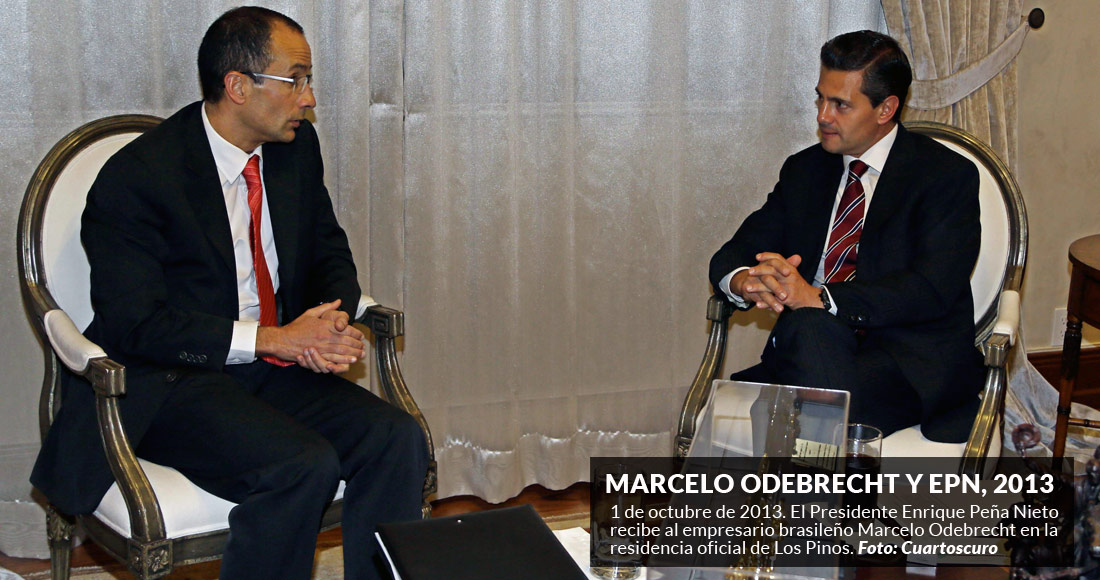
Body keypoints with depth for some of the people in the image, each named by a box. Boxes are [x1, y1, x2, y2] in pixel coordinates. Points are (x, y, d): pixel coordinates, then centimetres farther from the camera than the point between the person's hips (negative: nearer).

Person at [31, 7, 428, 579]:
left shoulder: (296, 146, 6)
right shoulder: (135, 178, -15)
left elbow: (329, 251, 17)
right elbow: (134, 323, -18)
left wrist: (335, 322, -7)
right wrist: (272, 339, -23)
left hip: (279, 363, 7)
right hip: (168, 382, -6)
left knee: (396, 439, -18)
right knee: (303, 465, -31)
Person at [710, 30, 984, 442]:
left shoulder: (948, 175, 0)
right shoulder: (803, 170, 18)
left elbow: (932, 289, -13)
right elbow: (731, 256, 13)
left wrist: (816, 298, -25)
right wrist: (745, 282, -14)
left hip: (913, 361, -4)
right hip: (811, 345, 5)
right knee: (808, 327, -32)